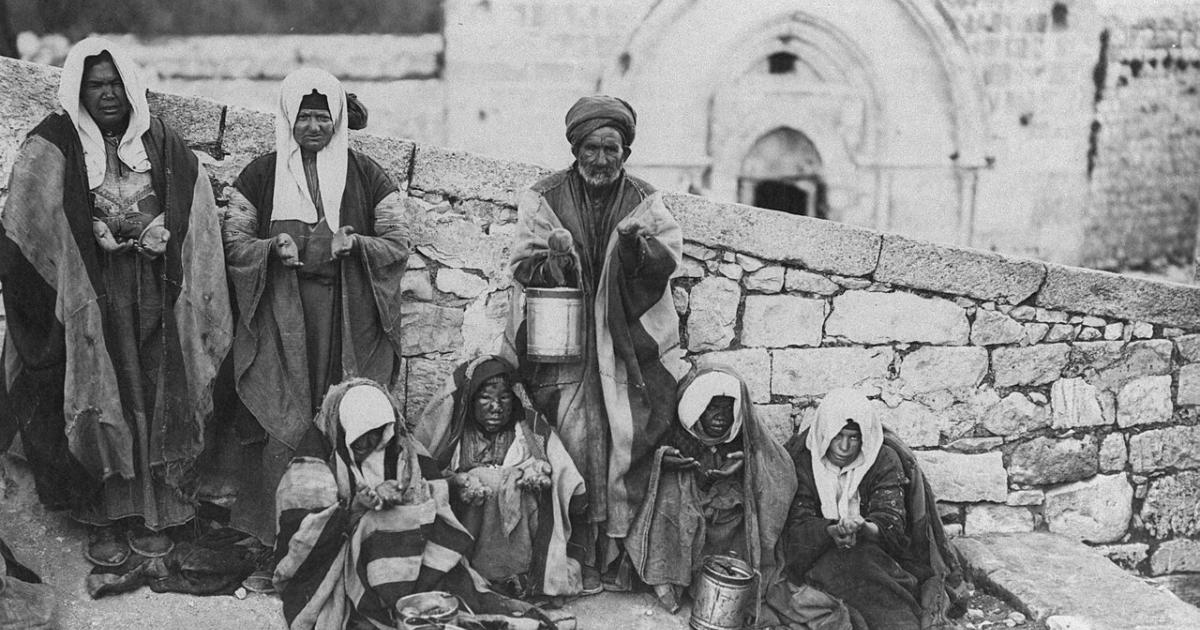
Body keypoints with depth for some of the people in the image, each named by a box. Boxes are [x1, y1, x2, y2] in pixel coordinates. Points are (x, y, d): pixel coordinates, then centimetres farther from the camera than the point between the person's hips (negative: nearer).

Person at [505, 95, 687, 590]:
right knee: (575, 443, -5)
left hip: (628, 345, 2)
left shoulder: (644, 201, 8)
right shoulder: (543, 199, 4)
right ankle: (578, 560, 3)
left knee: (626, 442, -2)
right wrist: (553, 255, -21)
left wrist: (635, 244, -22)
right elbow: (522, 266, 0)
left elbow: (669, 259, -2)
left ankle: (622, 552, 9)